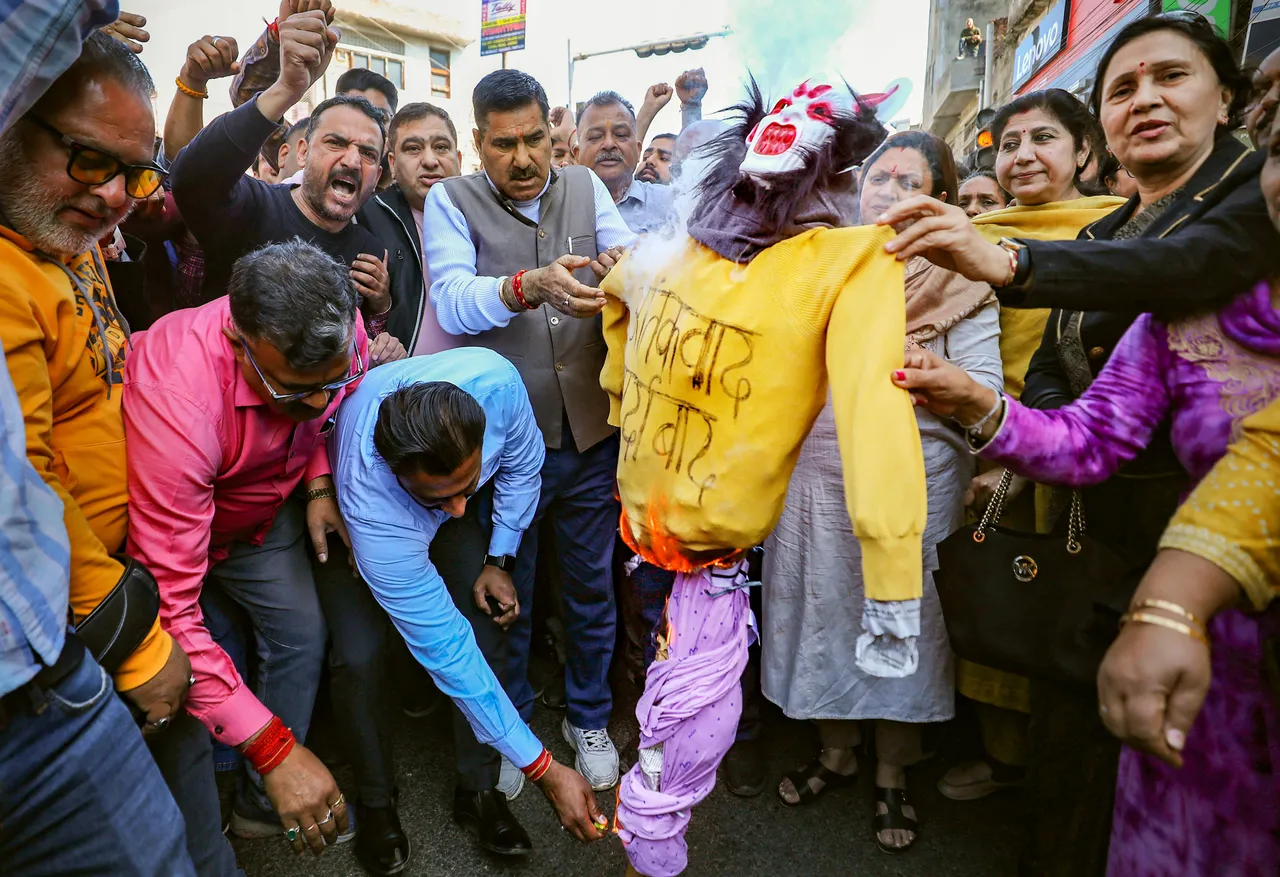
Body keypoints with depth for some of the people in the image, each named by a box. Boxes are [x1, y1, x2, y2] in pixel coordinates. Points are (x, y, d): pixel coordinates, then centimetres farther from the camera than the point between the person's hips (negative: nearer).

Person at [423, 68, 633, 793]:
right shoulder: (451, 201, -4)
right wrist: (528, 286, -39)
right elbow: (453, 302, -19)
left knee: (592, 584, 17)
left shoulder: (586, 187, 5)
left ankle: (589, 717, 40)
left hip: (592, 433, 3)